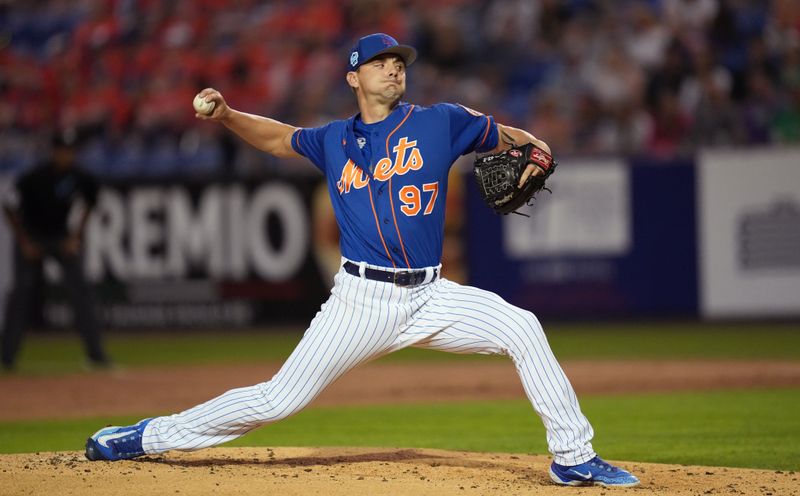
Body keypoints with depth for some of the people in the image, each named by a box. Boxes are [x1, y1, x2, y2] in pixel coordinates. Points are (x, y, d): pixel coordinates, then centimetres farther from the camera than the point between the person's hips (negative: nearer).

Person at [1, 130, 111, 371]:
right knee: (22, 290, -5)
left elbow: (89, 204, 9)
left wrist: (76, 236, 2)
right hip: (31, 236, -3)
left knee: (80, 288, -8)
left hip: (61, 237, 3)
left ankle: (95, 353, -5)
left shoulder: (80, 178, -12)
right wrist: (24, 243, -11)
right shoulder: (33, 178, -23)